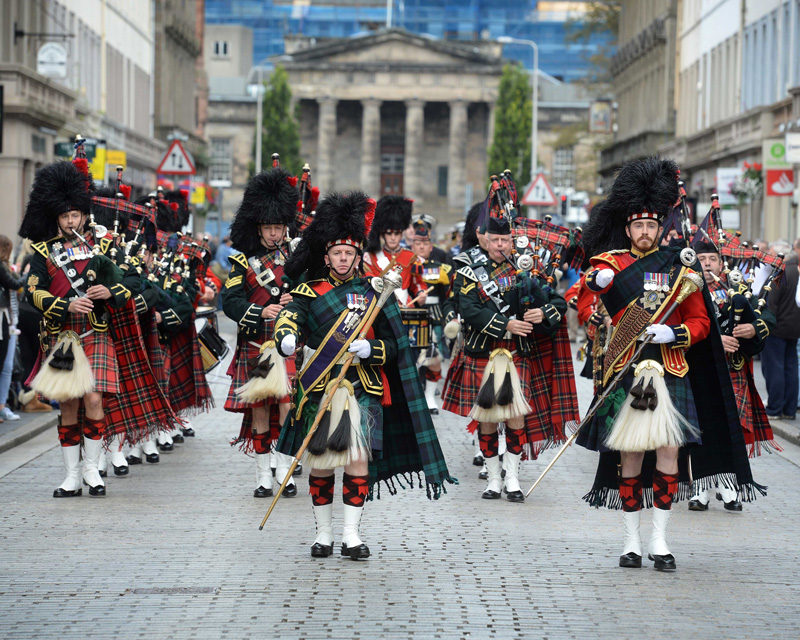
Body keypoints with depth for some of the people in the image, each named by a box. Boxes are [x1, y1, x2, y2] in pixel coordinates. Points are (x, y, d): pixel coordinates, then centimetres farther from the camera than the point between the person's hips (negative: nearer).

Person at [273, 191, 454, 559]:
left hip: (362, 389, 0)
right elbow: (290, 316, -16)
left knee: (359, 460, -7)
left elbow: (393, 344, 5)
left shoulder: (374, 293, 6)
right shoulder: (310, 291, 3)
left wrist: (369, 349, -16)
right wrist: (287, 339, -39)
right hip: (319, 387, 0)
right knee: (320, 463, 3)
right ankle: (323, 534, 15)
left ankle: (351, 535, 2)